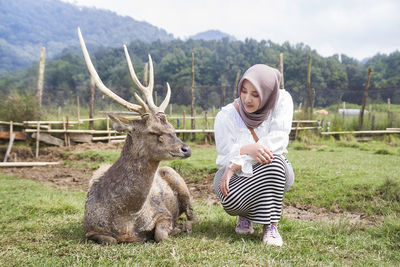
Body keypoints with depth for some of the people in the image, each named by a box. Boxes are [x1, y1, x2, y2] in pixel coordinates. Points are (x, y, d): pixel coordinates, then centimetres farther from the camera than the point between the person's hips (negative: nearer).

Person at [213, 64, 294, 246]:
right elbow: (225, 158, -18)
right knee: (230, 200, -34)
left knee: (273, 161, -35)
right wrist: (246, 149, -44)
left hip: (274, 175, 1)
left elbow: (279, 139, -23)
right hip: (238, 177, 0)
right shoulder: (226, 116, -15)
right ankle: (245, 215, 6)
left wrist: (237, 164, -29)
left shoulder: (282, 100, -13)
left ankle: (271, 226, -19)